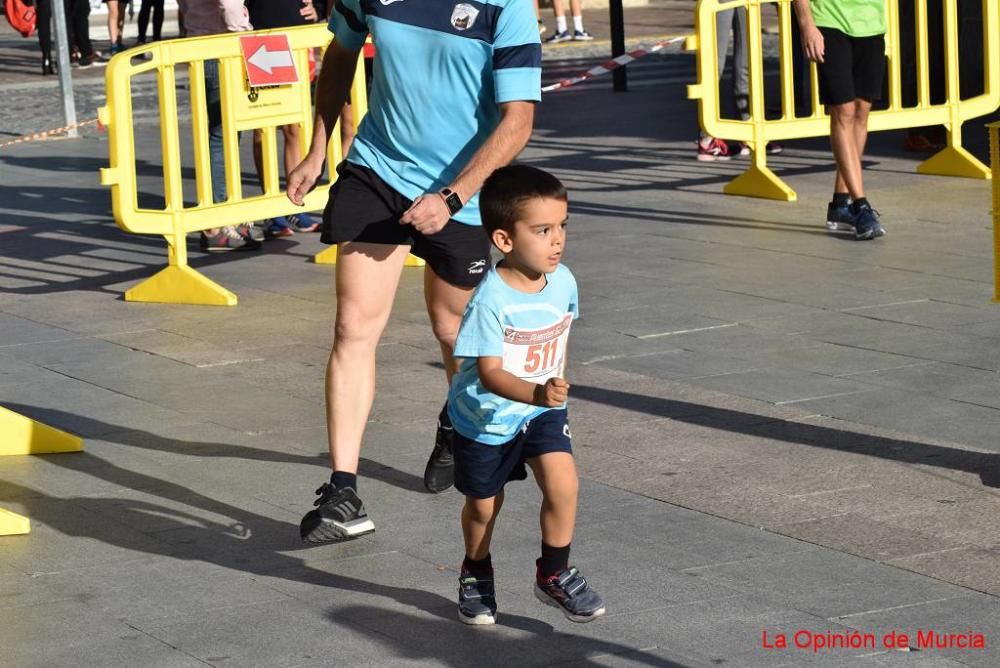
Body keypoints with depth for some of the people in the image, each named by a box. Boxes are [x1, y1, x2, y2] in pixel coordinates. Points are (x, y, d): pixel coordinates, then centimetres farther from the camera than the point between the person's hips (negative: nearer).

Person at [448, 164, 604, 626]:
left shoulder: (563, 281, -12)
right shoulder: (490, 301, -30)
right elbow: (490, 373, -32)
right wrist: (537, 393, -48)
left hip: (542, 411, 4)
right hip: (486, 416, -3)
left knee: (562, 483, -17)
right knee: (483, 505, 14)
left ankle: (554, 575, 3)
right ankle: (476, 576, 41)